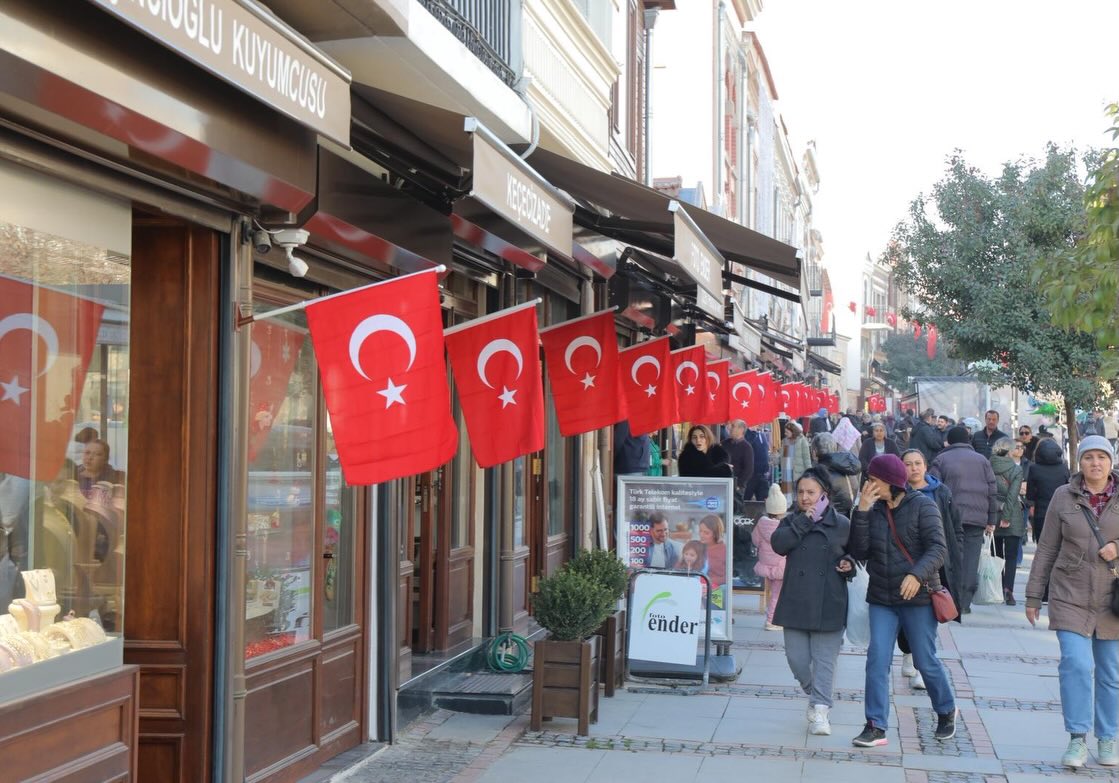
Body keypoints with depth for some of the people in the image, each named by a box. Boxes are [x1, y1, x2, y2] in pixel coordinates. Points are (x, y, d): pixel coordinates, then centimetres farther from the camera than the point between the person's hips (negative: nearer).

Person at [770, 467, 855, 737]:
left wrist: (849, 566, -7)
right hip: (796, 603, 3)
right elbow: (778, 544, -10)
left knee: (824, 659, -2)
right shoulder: (792, 522, 10)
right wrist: (804, 521, -12)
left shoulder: (841, 524, 4)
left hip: (829, 605, -2)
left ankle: (820, 709, 4)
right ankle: (815, 695, 28)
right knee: (796, 658, 4)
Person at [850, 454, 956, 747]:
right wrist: (861, 512, -10)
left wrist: (918, 574, -31)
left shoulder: (922, 506, -8)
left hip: (918, 597, -4)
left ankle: (946, 711, 32)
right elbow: (859, 551, -2)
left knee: (926, 661, 7)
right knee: (877, 660, -5)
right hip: (881, 599, 4)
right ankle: (876, 726, -2)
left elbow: (938, 548, -15)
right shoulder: (874, 509, 5)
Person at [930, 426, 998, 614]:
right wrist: (991, 520, 12)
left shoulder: (941, 460, 5)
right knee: (970, 562, 3)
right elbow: (992, 493, 9)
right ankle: (964, 604, 1)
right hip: (977, 519, 1)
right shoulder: (982, 460, 12)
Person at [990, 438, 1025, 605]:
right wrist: (1006, 516, -14)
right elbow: (1012, 494, -14)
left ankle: (999, 591, 12)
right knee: (1011, 556, 1)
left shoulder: (989, 467, 2)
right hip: (1012, 517, -3)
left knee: (997, 554, 12)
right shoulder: (1016, 469, -5)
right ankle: (1008, 589, -13)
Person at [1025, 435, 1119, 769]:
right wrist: (1033, 596, 6)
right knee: (1076, 664, -13)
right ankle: (1077, 739, -4)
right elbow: (1046, 549, 5)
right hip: (1070, 596, -1)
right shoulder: (1063, 497, 1)